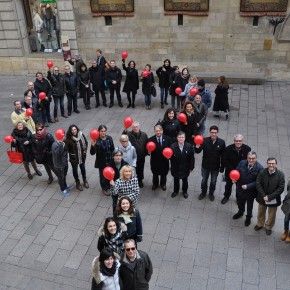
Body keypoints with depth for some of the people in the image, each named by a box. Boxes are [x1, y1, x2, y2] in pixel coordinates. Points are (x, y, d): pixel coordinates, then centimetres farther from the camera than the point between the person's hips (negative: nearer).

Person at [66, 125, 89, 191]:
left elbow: (86, 143, 1)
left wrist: (85, 151, -2)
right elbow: (67, 148, -16)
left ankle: (85, 180, 45)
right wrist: (72, 154, -18)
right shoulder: (69, 139, -22)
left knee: (83, 168, 22)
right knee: (75, 170, 16)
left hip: (82, 156, 2)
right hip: (73, 158, -2)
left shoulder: (81, 135, -14)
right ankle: (77, 183, 37)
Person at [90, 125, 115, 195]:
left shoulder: (109, 138, -5)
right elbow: (92, 153, -22)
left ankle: (108, 186, 43)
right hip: (101, 162, -4)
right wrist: (93, 146, -39)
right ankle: (104, 189, 34)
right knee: (103, 175, 11)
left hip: (109, 161, 4)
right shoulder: (96, 140, -19)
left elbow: (112, 149, 5)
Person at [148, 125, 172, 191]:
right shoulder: (151, 139, -14)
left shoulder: (167, 139, -11)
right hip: (155, 160, -1)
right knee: (155, 173, 22)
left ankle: (163, 184, 49)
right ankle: (155, 184, 49)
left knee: (164, 173, 22)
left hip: (164, 160, 1)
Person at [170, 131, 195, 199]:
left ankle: (185, 191, 48)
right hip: (175, 167, 0)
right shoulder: (173, 146, -19)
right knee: (176, 180, 23)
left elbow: (191, 158, -10)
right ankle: (176, 191, 48)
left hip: (185, 168, 0)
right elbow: (171, 157, -12)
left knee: (185, 180, 22)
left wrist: (191, 167, -6)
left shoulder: (189, 146, -19)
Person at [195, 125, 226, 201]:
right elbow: (198, 151, -21)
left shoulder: (221, 142, -16)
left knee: (213, 181, 20)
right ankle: (203, 192, 45)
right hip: (205, 165, 0)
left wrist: (222, 167, -6)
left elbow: (223, 156, -9)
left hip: (215, 167, 0)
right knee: (204, 180, 20)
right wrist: (197, 147, -45)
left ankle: (211, 193, 45)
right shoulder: (205, 140, -18)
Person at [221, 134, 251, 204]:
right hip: (230, 171, 0)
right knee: (228, 184, 21)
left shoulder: (247, 149, -21)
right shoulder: (228, 148, -21)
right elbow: (225, 160, -13)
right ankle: (226, 196, 47)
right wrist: (232, 169, -21)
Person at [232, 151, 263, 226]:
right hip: (240, 188, 3)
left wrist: (248, 186, -31)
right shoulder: (242, 163, -15)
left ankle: (248, 217, 51)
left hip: (250, 191, -3)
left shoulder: (259, 168, -25)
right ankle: (240, 212, 60)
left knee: (249, 206, 23)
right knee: (240, 202, 29)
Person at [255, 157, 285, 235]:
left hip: (273, 199, -1)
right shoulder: (262, 172, -16)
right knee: (261, 212, 24)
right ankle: (260, 224, 49)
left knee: (271, 215, 18)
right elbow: (258, 184, -12)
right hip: (262, 198, 1)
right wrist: (264, 196, -19)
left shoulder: (280, 174, -19)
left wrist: (270, 197, -21)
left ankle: (269, 227, 44)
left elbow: (281, 188, -18)